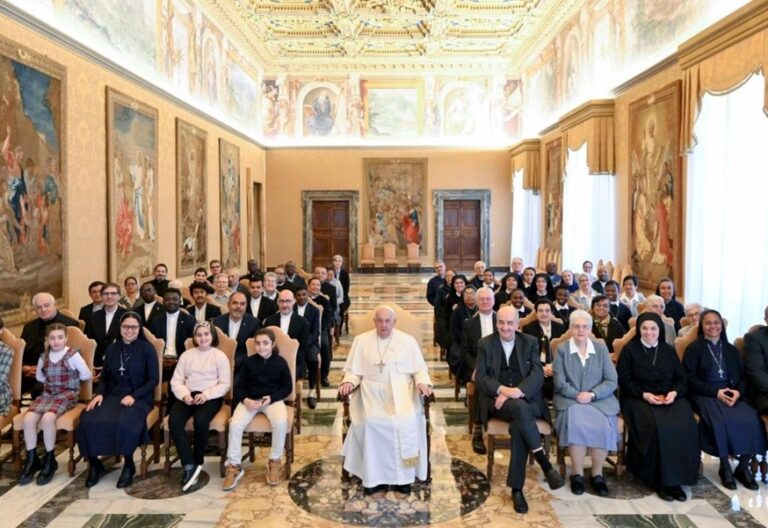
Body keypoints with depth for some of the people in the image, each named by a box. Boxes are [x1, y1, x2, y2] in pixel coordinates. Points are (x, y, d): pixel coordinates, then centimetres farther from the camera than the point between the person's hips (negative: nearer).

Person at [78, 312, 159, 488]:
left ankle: (129, 465, -12)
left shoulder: (147, 349, 0)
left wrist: (134, 395, -17)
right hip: (113, 395, 4)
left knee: (124, 423, -36)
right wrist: (99, 393, -4)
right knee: (87, 420, -25)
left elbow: (154, 379, -4)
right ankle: (94, 464, -3)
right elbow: (104, 376, 17)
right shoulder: (112, 348, 14)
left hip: (139, 398, -4)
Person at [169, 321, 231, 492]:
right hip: (188, 395, 3)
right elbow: (176, 380, 9)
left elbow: (225, 383, -1)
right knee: (174, 421, -27)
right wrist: (185, 394, -12)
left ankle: (198, 463, -9)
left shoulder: (220, 356, 5)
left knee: (200, 421, -33)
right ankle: (189, 466, -24)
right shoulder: (186, 355, 16)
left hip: (211, 397, -3)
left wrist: (207, 394, -16)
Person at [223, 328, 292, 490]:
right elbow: (239, 386, 5)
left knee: (281, 422, -33)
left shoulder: (280, 362, 1)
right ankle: (234, 466, -10)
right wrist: (245, 400, -16)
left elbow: (288, 387, 4)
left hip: (273, 399, -1)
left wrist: (271, 397, -12)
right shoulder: (249, 362, 5)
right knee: (235, 424, -27)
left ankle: (275, 461, -10)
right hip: (250, 400, 2)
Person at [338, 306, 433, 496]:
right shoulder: (361, 340, 9)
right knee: (371, 422, -28)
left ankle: (404, 476, -11)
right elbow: (353, 370, 10)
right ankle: (374, 477, -14)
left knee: (406, 423, -28)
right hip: (372, 393, 0)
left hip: (401, 394, 0)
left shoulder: (408, 341, 9)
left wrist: (422, 382, -11)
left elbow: (419, 369, 10)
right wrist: (349, 382, -12)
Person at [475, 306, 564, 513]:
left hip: (526, 399, 1)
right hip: (497, 400, -1)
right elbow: (480, 377, -1)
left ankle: (516, 488, -25)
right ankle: (545, 464, -26)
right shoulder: (485, 344, 7)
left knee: (519, 426, -33)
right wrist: (502, 389, -21)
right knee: (520, 409, -36)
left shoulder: (530, 342, 9)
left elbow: (538, 375, -3)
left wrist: (517, 392, -21)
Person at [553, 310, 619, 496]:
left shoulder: (601, 348, 9)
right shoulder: (562, 349, 5)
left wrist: (592, 394, -13)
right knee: (576, 423, -33)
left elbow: (612, 381, 2)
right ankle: (577, 474, -18)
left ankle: (597, 474, -12)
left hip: (599, 399, 2)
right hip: (570, 399, -1)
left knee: (604, 425, -30)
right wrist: (577, 395, -18)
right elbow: (560, 383, -2)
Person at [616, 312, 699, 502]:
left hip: (669, 398, 4)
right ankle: (661, 480, -17)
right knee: (658, 428, -31)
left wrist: (674, 392, -8)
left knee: (686, 427, -26)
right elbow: (624, 380, 0)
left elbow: (681, 378, 13)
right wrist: (644, 394, -14)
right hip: (639, 399, -3)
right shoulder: (629, 350, 6)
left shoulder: (669, 351, 17)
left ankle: (676, 479, -15)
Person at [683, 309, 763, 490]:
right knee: (720, 420, -32)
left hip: (732, 394, 4)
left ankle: (743, 467, -10)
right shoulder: (694, 348, 4)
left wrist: (738, 391, -10)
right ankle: (725, 467, -16)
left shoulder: (731, 349, 19)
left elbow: (743, 376, 12)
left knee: (751, 419, -24)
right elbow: (690, 379, -4)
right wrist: (715, 392, -15)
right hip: (705, 394, -4)